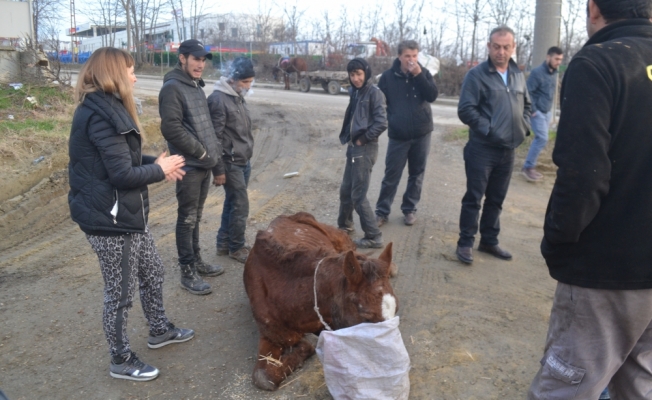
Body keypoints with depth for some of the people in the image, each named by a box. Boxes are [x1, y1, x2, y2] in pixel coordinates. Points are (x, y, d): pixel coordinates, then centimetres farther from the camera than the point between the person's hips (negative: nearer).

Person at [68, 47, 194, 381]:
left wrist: (155, 162, 4)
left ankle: (159, 330, 43)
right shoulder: (101, 115, -22)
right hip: (109, 221, -10)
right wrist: (160, 170, -8)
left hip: (126, 216, 10)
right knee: (120, 294, 6)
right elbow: (123, 175, -24)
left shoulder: (105, 108, 11)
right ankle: (121, 361, 26)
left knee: (152, 272, 22)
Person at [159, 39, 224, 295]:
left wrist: (214, 149, 8)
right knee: (187, 219, 0)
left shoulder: (196, 86, 15)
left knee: (196, 217, 18)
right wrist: (201, 152, -16)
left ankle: (197, 261, 30)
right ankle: (188, 272, 10)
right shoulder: (172, 88, -12)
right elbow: (171, 129, -22)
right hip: (189, 166, -8)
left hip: (204, 164, 8)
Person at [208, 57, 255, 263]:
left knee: (232, 203, 15)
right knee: (240, 206, -2)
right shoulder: (218, 99, -16)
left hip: (244, 162, 9)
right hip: (231, 163, -8)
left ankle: (224, 243, 27)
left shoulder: (238, 97, 12)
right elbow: (215, 138, -18)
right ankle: (236, 247, 14)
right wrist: (219, 170, -17)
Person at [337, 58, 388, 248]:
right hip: (353, 147, 8)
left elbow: (381, 123, -19)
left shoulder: (374, 92, -11)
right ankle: (344, 226, 36)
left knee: (358, 195, -5)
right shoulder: (355, 92, 11)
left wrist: (362, 139, -12)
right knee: (345, 190, 17)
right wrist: (349, 138, 7)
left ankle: (374, 236, 5)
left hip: (365, 149, -8)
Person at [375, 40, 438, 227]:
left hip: (421, 134, 2)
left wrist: (419, 75, -19)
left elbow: (432, 96, -12)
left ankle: (410, 209, 22)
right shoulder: (388, 76, -5)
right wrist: (389, 120, -7)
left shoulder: (424, 73, 1)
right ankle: (382, 211, 12)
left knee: (417, 173, 9)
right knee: (391, 175, 2)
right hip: (398, 135, -2)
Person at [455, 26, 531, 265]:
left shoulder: (518, 75, 11)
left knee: (496, 199, 14)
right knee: (474, 198, 0)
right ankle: (465, 243, 11)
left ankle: (489, 241, 26)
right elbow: (465, 110, -14)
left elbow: (526, 105, 23)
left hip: (508, 150, 6)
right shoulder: (476, 75, -8)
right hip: (482, 149, -6)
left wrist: (524, 127, 7)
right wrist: (488, 130, -16)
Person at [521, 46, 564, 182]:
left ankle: (530, 166, 18)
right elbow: (527, 92, -18)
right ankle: (528, 167, -4)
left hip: (547, 112, 8)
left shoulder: (554, 73, 9)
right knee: (542, 138, -13)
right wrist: (533, 110, -17)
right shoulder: (537, 72, -16)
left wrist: (550, 108, 11)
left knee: (540, 139, 9)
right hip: (538, 112, -8)